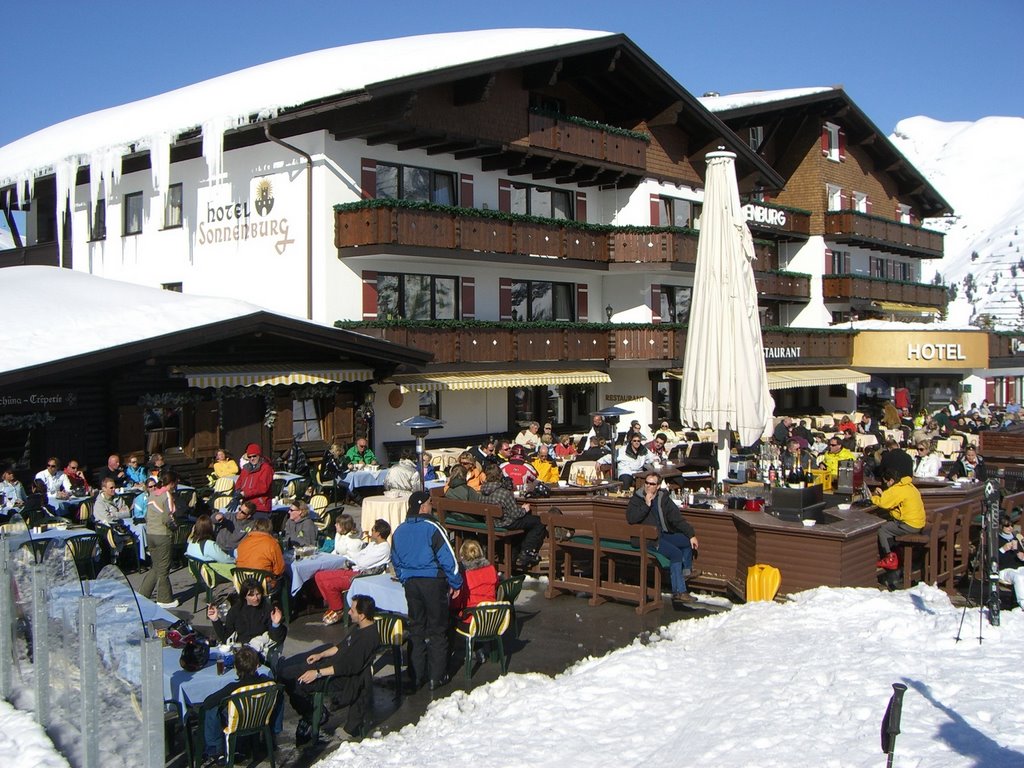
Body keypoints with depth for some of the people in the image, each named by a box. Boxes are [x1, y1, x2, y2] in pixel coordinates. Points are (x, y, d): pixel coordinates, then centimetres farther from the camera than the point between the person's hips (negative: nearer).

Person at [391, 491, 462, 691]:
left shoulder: (399, 531, 7)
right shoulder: (432, 528, -14)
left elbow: (395, 560, 17)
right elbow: (448, 558, -14)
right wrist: (456, 583, -4)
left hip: (410, 583, 5)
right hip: (433, 582, -5)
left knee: (416, 629, 15)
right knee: (437, 630, 5)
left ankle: (417, 675, 19)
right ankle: (436, 677, 8)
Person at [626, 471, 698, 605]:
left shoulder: (663, 498, 8)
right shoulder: (636, 499, -3)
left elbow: (677, 518, 6)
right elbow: (631, 518, -20)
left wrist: (692, 535, 0)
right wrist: (647, 505, -22)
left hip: (662, 534, 6)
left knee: (689, 542, -4)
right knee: (676, 553, -24)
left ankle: (685, 572, 8)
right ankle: (679, 592, -23)